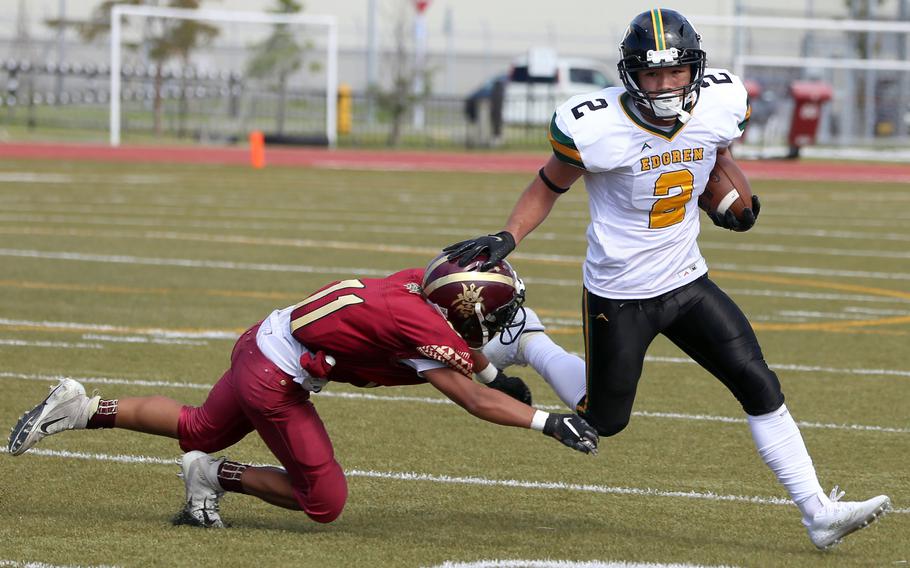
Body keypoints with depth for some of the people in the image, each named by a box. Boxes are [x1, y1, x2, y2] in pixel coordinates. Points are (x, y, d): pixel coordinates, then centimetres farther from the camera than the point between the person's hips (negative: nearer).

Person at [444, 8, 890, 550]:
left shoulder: (721, 103, -8)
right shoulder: (595, 127, -22)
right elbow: (550, 185, -5)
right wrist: (507, 238, -16)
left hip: (687, 281, 4)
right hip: (619, 296, -4)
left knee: (760, 385, -4)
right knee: (603, 421, 8)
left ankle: (817, 511, 0)